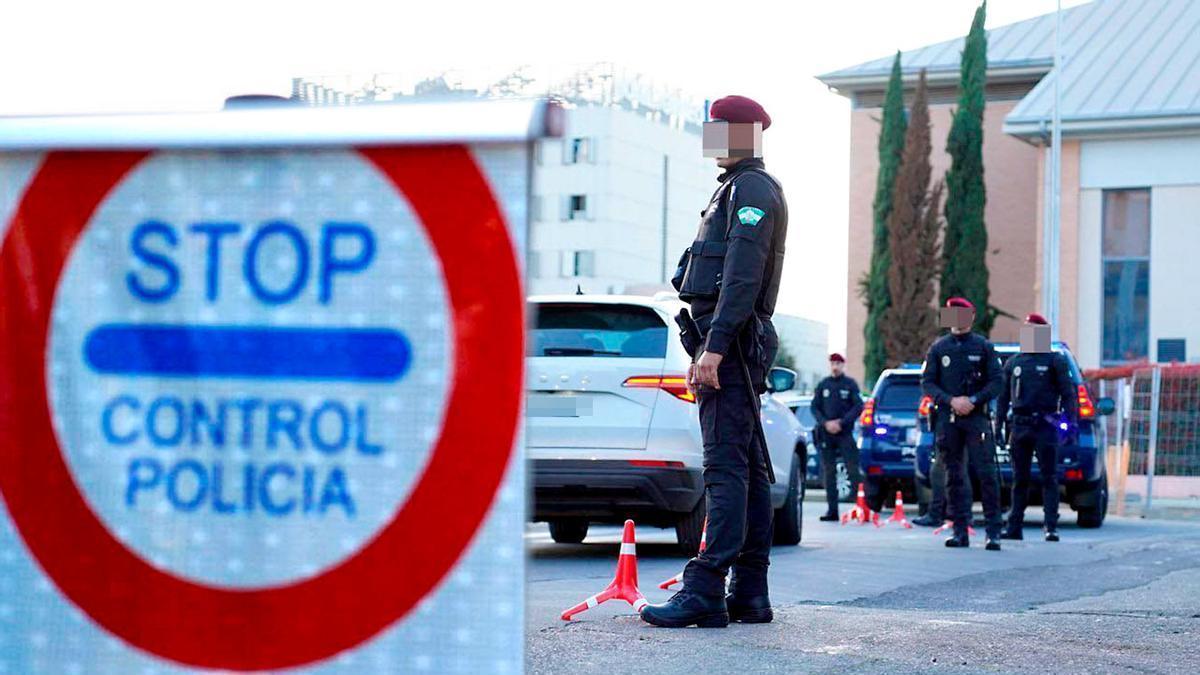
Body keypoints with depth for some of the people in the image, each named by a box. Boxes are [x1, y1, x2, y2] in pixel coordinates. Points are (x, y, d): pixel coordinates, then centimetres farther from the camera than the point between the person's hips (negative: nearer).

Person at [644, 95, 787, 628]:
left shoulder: (751, 188, -8)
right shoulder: (740, 188, 24)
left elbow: (742, 275, -19)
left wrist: (715, 346, -25)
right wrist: (711, 348, 23)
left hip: (731, 343, -11)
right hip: (738, 348, 11)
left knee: (726, 468, -15)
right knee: (747, 469, 9)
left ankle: (705, 592, -19)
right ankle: (749, 593, 11)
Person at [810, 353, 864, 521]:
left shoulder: (850, 384, 3)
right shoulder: (823, 385, 11)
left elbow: (858, 407, -3)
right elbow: (815, 407, 9)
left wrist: (841, 422, -12)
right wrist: (825, 423, -7)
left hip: (845, 433, -3)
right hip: (826, 434, 3)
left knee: (853, 470, -9)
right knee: (828, 472, 3)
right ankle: (832, 509, 6)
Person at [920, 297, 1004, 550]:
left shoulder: (983, 346, 5)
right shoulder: (939, 347, 10)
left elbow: (996, 382, 2)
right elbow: (927, 382, 6)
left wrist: (973, 400, -12)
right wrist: (951, 401, -10)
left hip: (976, 416, -2)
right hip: (947, 418, 2)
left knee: (986, 473, -10)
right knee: (954, 475, 4)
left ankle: (993, 532, -8)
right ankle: (960, 532, 9)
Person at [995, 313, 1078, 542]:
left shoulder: (1055, 361, 4)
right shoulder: (1013, 363, 16)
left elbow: (1068, 393, 1)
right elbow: (1003, 396, 18)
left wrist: (1072, 421, -9)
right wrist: (999, 424, 11)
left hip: (1045, 426, -4)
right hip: (1020, 426, 4)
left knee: (1049, 477, -4)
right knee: (1019, 479, 7)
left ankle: (1051, 527, -4)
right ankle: (1015, 526, 10)